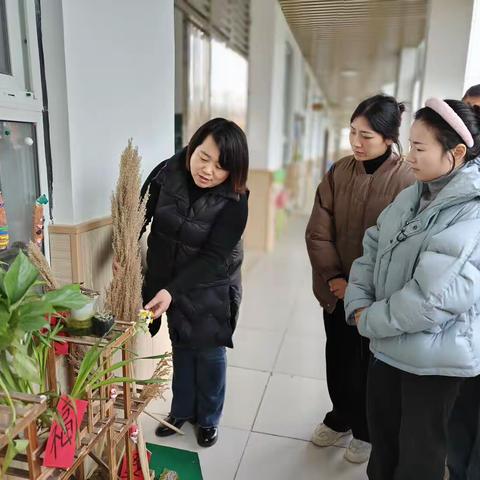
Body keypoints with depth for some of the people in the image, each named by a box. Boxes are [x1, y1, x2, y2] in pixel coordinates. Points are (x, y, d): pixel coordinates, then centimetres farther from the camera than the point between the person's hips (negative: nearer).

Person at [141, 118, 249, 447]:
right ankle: (181, 410, 42)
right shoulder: (166, 173, -15)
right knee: (181, 347, 19)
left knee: (209, 353, 12)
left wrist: (172, 291, -33)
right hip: (170, 280, 3)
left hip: (211, 287, -3)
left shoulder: (234, 200, -23)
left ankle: (208, 419, 37)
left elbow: (214, 257, -26)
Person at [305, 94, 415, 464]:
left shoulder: (408, 181, -15)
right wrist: (334, 278, -10)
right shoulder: (338, 173, -2)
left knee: (369, 365, 14)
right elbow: (318, 232, -4)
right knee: (337, 359, 18)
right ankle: (340, 418, 44)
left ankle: (366, 430, 40)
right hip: (337, 290, 4)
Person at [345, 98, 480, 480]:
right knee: (382, 438, 26)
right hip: (387, 347, 7)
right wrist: (359, 304, -10)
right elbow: (372, 250, 4)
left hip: (434, 359, -6)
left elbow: (432, 298, -28)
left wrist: (370, 321, -15)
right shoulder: (411, 196, 3)